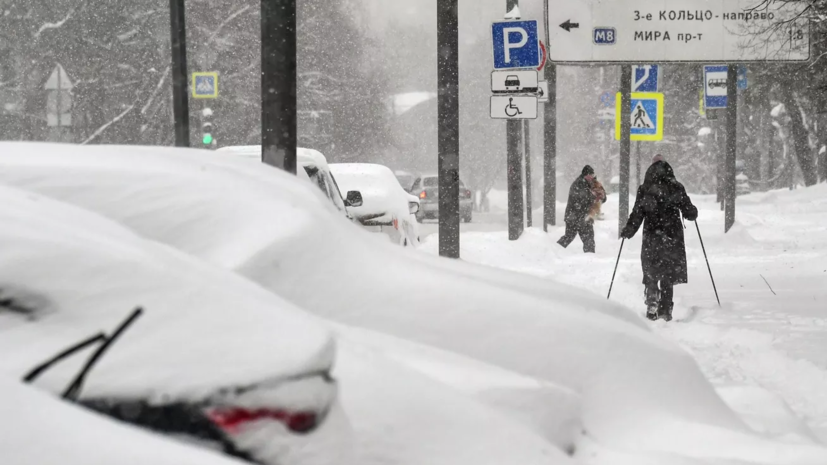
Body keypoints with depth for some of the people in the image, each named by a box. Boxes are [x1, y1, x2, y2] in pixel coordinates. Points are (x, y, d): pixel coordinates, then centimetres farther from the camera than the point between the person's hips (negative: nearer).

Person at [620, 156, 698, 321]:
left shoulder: (644, 190, -4)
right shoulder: (677, 188, -2)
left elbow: (637, 215, -6)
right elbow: (689, 212, 0)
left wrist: (627, 231, 9)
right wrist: (693, 213, 24)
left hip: (651, 238, -1)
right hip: (673, 238, 1)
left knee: (651, 274, 11)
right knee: (668, 277, 11)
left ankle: (652, 299, -12)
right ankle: (665, 311, 9)